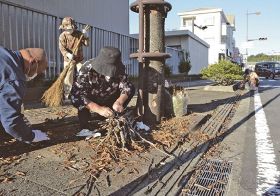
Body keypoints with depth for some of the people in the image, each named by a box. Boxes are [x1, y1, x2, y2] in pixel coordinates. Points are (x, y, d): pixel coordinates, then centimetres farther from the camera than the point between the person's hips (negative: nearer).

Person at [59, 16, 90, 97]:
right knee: (68, 77, 4)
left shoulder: (79, 34, -4)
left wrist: (85, 36, -19)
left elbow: (86, 44, -1)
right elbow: (62, 48, -18)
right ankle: (67, 94, 16)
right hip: (68, 60, -1)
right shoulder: (63, 36, -9)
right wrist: (68, 54, -35)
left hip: (79, 59, 2)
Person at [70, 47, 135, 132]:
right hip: (90, 101, -4)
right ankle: (84, 126, -13)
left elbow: (127, 86, -19)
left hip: (107, 101, 4)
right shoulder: (87, 70, -32)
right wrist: (99, 109, -51)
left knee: (131, 89, -14)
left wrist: (119, 102, -40)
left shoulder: (118, 69, -19)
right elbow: (76, 95, -41)